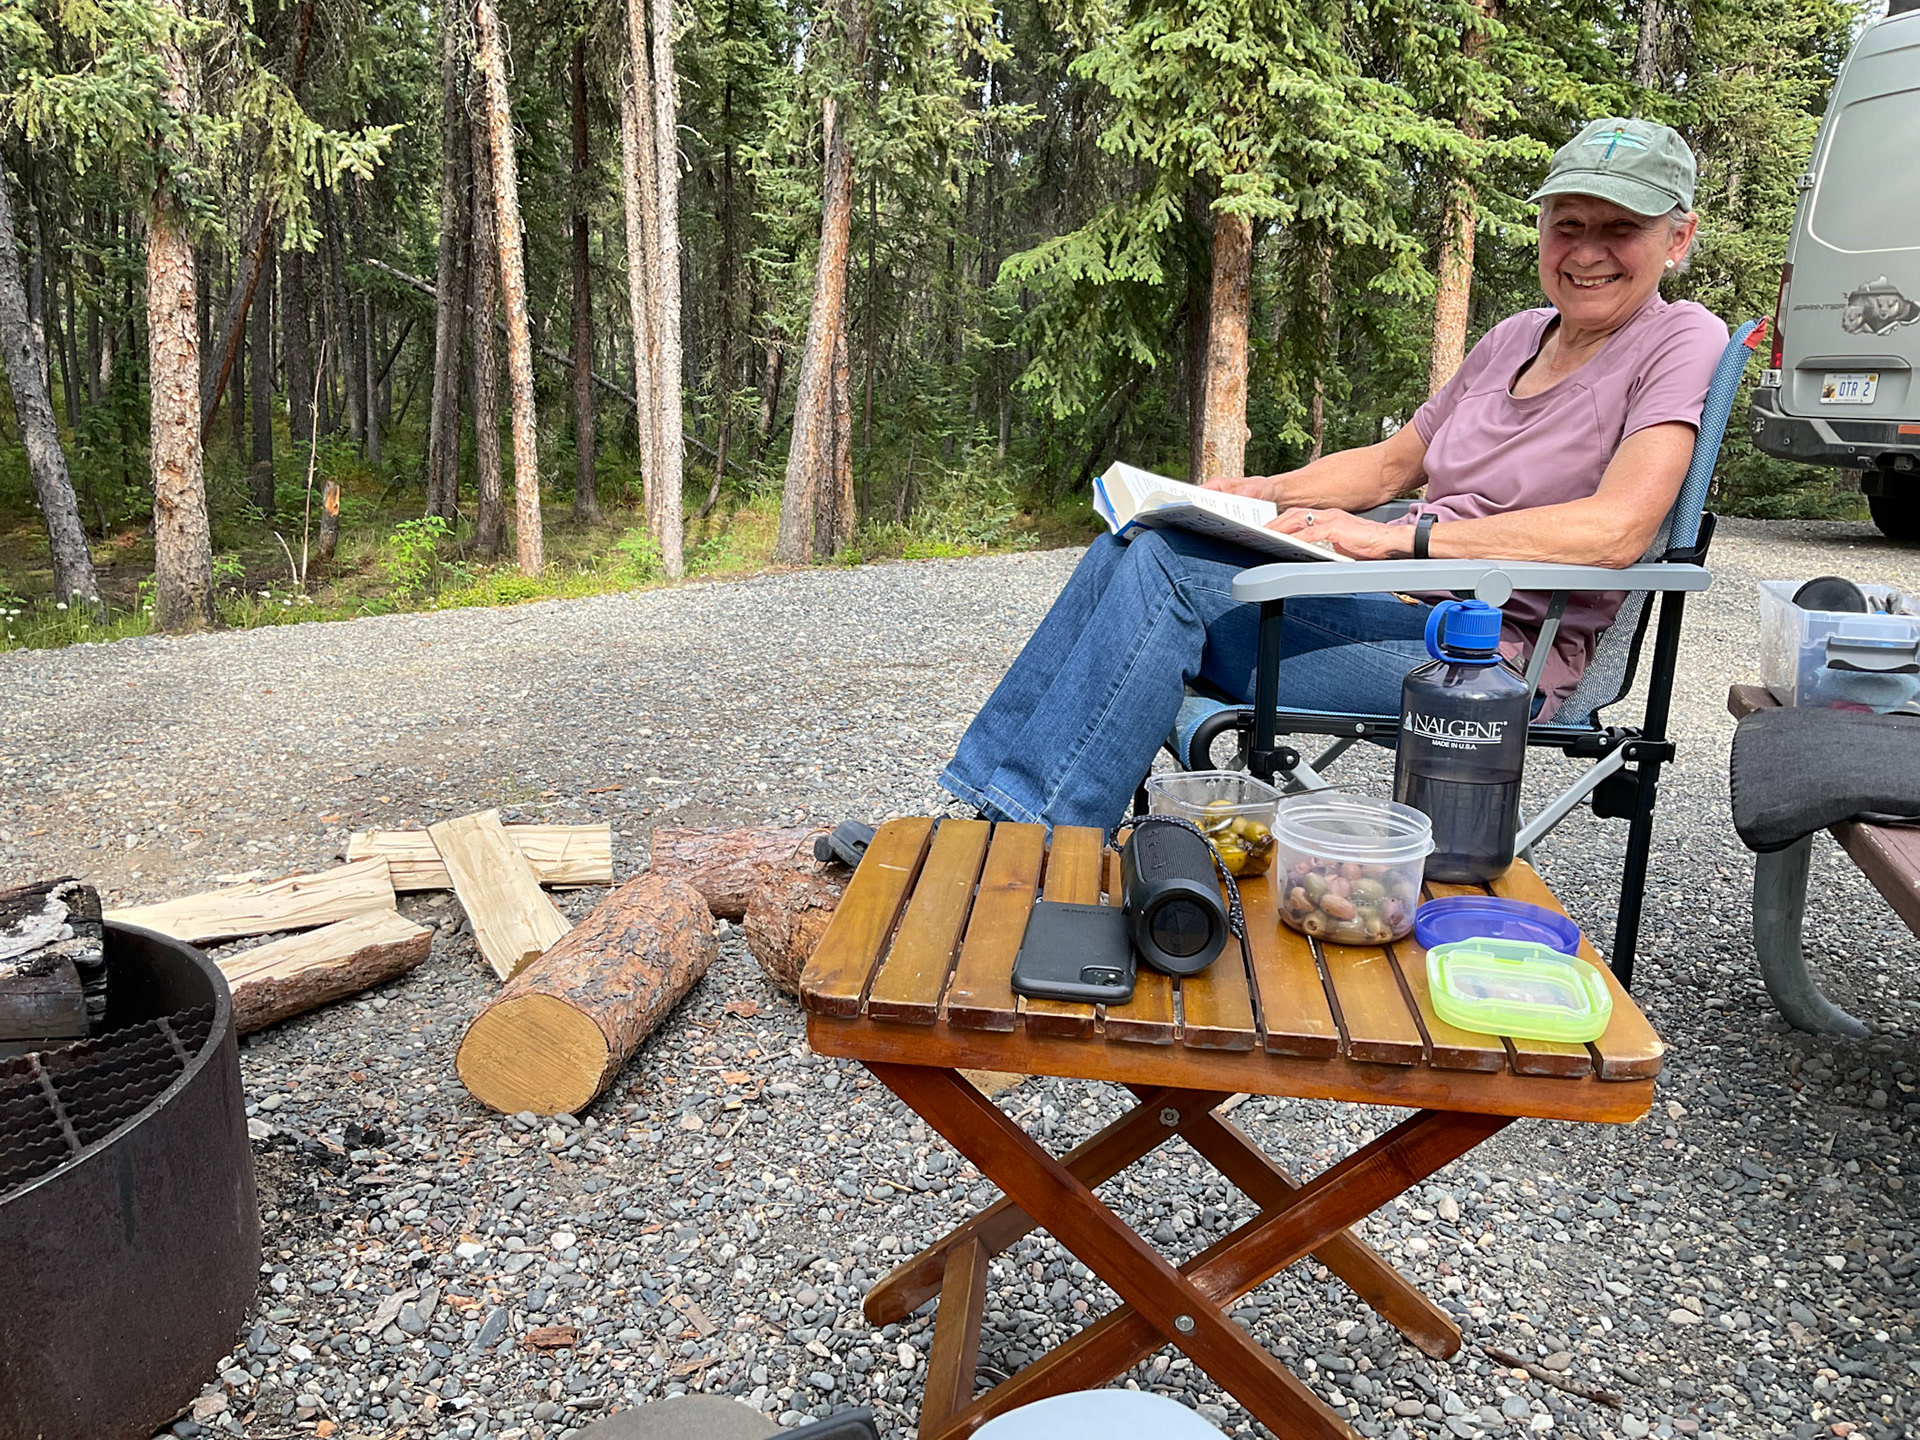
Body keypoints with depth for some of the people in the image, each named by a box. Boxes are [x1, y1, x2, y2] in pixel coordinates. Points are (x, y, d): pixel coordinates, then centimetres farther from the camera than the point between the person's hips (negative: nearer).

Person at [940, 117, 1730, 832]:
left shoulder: (1681, 341, -4)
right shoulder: (1516, 338, 18)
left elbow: (1616, 529, -20)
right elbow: (1392, 461, 23)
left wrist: (1405, 536, -25)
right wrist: (1260, 494, 6)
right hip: (1399, 601, 8)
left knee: (1169, 569, -23)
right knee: (1135, 541, -7)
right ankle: (981, 810, -7)